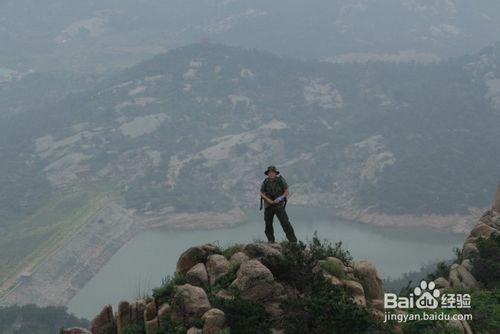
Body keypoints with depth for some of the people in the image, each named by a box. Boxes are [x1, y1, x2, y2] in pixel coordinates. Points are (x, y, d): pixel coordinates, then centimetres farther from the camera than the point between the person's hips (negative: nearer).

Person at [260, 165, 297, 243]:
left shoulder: (281, 180, -9)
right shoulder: (265, 182, -3)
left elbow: (286, 192, -5)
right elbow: (262, 194, 5)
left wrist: (279, 198, -20)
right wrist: (267, 199, -14)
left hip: (279, 205, -3)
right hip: (268, 206, 3)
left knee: (285, 223, -11)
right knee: (268, 224, 4)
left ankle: (293, 241, -11)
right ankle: (270, 241, 19)